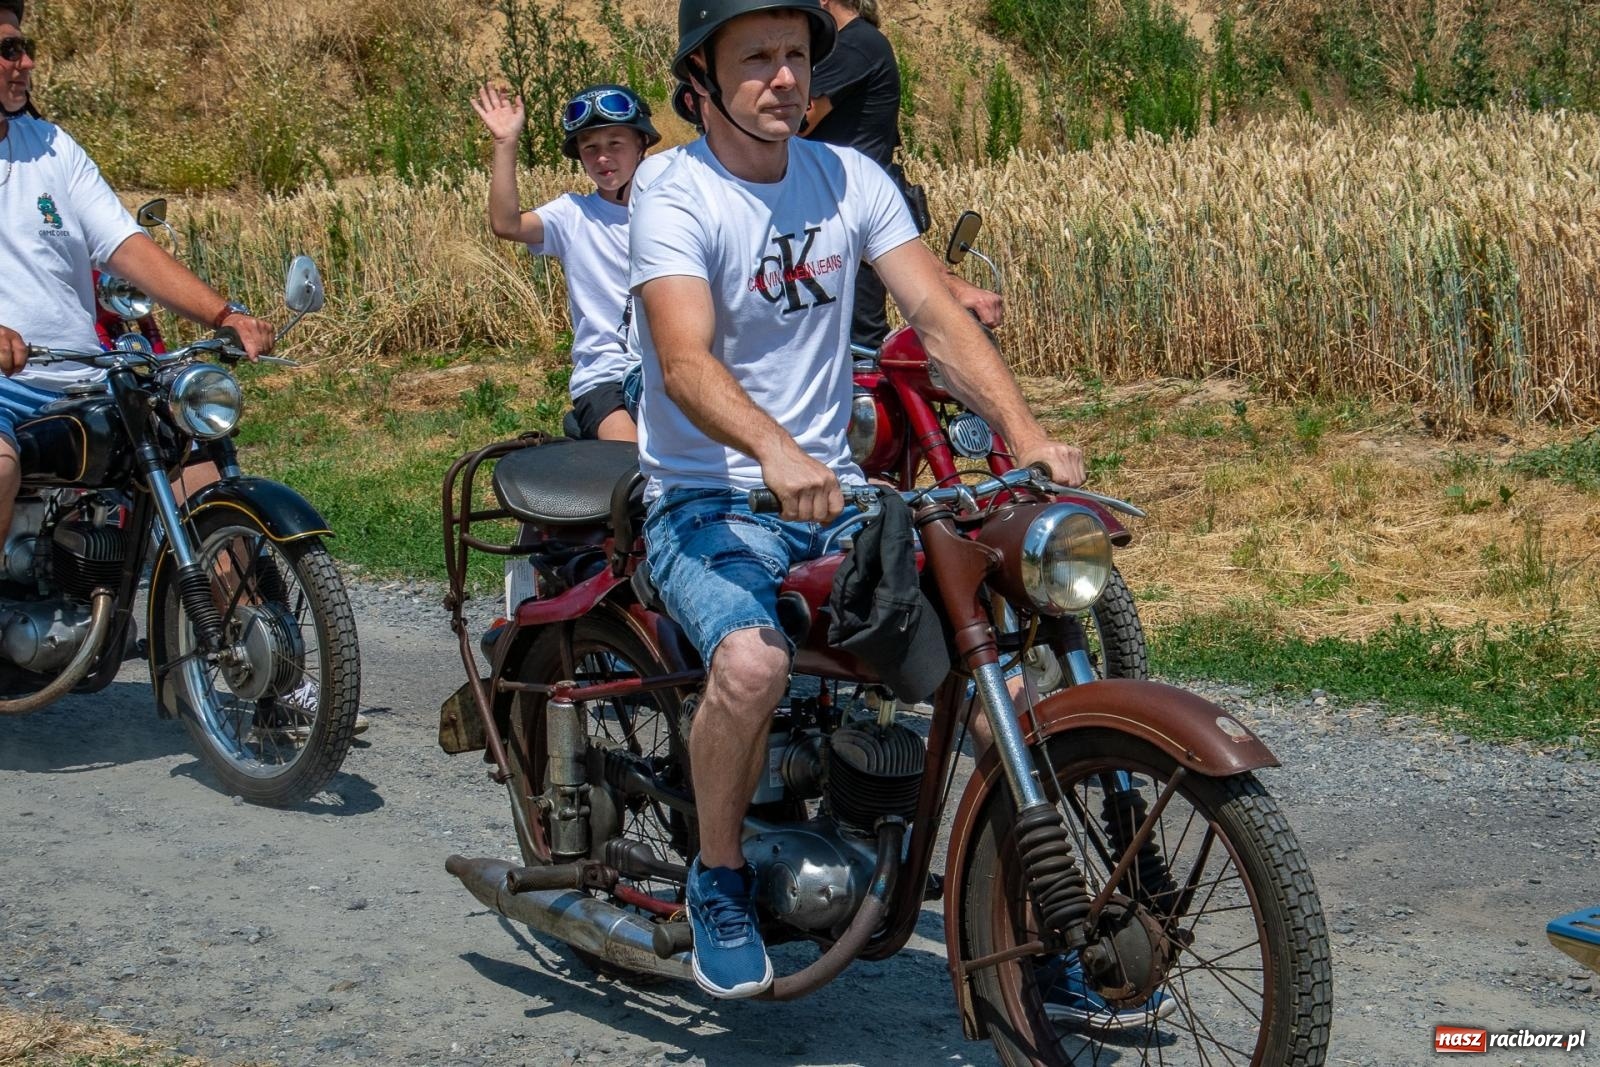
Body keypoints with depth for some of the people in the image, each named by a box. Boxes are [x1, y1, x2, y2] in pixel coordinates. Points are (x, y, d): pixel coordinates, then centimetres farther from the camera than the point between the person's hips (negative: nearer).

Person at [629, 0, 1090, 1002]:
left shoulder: (852, 180, 4)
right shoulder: (676, 202, -11)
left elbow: (939, 317, -4)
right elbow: (687, 363, -27)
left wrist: (1030, 437, -19)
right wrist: (777, 451, -47)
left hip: (835, 496, 5)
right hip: (707, 501, -5)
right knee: (753, 660, -34)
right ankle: (720, 879, -6)